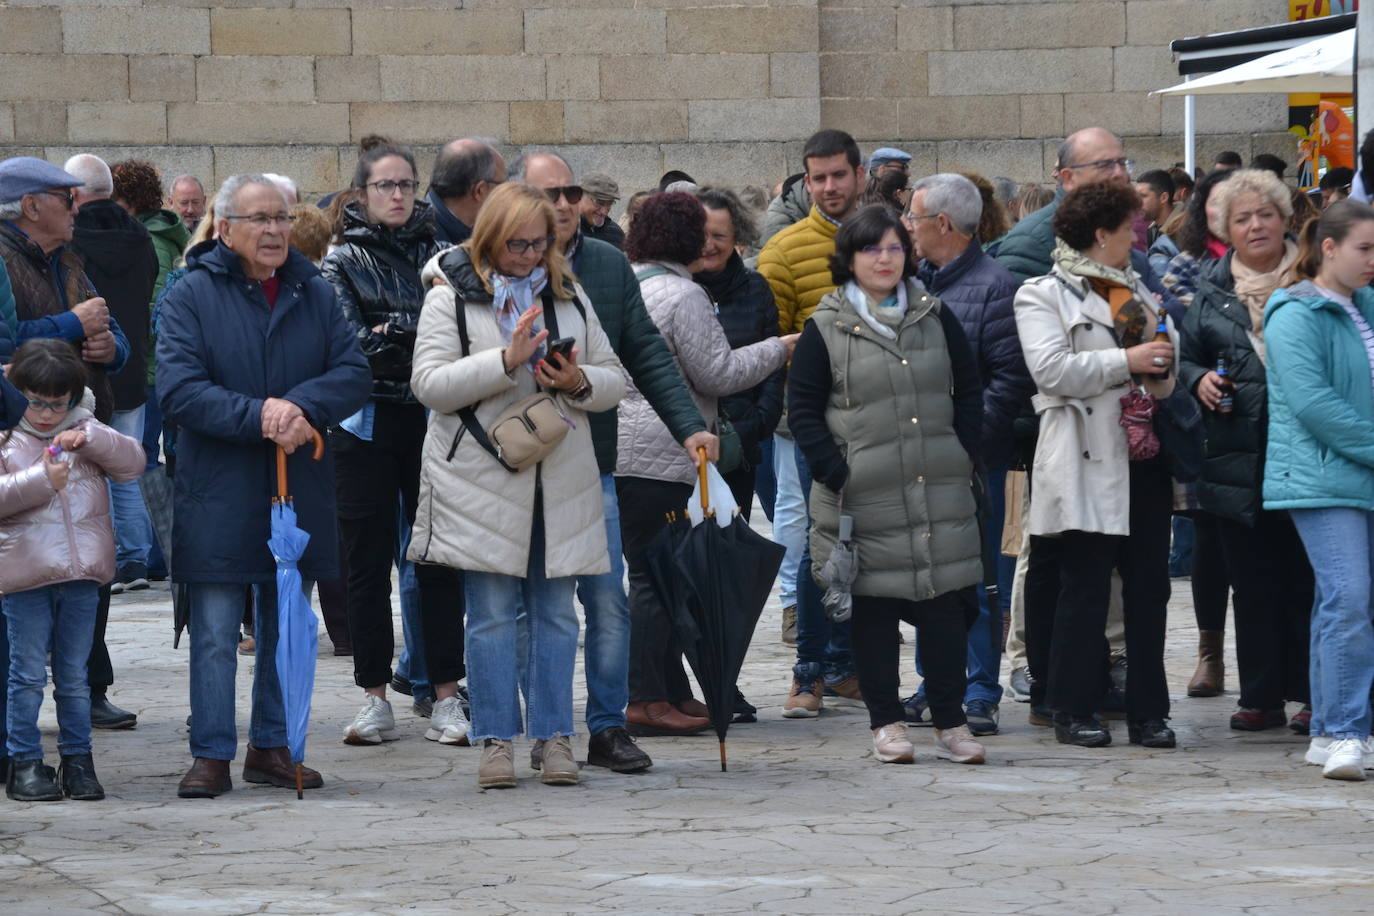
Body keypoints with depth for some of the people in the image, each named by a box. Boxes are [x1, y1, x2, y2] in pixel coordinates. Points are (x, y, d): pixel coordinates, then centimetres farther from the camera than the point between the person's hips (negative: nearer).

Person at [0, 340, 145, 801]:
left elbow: (133, 463, 2)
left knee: (74, 676, 10)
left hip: (81, 574, 3)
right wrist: (41, 479, -20)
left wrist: (91, 439, -13)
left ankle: (78, 760, 17)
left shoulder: (87, 431, 10)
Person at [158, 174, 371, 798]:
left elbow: (354, 374, 1)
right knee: (215, 634, -2)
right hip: (218, 495, -4)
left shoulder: (314, 295, 8)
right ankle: (212, 755, 4)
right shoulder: (191, 297, -4)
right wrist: (257, 416, -23)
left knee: (288, 628, 10)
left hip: (301, 493, 4)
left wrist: (302, 406, -19)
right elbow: (179, 390, -13)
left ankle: (272, 746, 20)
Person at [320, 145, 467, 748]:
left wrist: (393, 332, -11)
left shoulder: (436, 253, 10)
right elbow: (353, 345, -9)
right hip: (367, 425, -1)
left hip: (430, 423, 1)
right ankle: (375, 701, 9)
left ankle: (445, 698, 4)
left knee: (439, 559, 0)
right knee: (368, 562, 2)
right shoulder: (342, 262, 4)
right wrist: (422, 335, -14)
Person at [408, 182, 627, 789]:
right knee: (492, 613, -1)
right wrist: (506, 362, -19)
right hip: (481, 481, -3)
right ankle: (496, 739, 4)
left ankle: (554, 736, 10)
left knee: (555, 612, 5)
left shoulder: (568, 299, 13)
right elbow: (429, 384, -9)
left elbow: (614, 380, 17)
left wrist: (580, 383, -7)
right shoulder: (451, 299, 1)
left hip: (560, 481, 3)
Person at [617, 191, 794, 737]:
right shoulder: (682, 295, -12)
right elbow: (717, 374, -11)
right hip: (657, 456, -9)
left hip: (612, 448, 9)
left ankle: (673, 692, 18)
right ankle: (646, 701, -6)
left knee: (652, 571, 13)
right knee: (656, 576, -5)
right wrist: (777, 349, 3)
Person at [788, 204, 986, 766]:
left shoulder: (935, 318, 10)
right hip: (865, 498, -2)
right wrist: (836, 474, -9)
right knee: (874, 609, 3)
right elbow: (803, 409, -1)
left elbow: (969, 392, 14)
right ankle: (885, 724, 10)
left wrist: (961, 458, 3)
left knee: (943, 604, 1)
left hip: (939, 490, 2)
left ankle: (950, 723, 7)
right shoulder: (826, 329, 1)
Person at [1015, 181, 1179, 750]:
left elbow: (1166, 378, 23)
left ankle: (1148, 710, 8)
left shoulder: (1138, 292, 21)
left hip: (1143, 458, 6)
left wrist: (1162, 362, 0)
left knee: (1148, 586, 3)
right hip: (1085, 462, -6)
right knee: (1083, 587, -4)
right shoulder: (1043, 296, 0)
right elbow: (1052, 370, -14)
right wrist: (1127, 361, -13)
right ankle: (1073, 708, 3)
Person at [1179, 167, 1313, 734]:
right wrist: (1200, 381, -2)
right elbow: (1185, 354, 19)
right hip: (1238, 458, 3)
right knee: (1252, 582, 6)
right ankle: (1262, 696, 12)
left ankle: (1312, 694, 4)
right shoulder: (1212, 290, 12)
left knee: (1307, 578, -2)